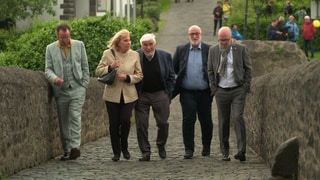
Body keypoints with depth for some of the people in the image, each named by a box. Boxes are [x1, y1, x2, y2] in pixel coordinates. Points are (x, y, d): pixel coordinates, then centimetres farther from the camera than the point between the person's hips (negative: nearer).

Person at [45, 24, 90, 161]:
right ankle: (67, 150, 9)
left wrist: (84, 85, 3)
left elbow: (85, 67, 10)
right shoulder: (50, 49, 6)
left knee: (75, 116, -16)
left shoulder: (79, 45, 7)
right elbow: (48, 69, 4)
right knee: (63, 121, 3)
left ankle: (75, 147, -20)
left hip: (77, 89, -1)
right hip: (61, 90, 2)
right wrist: (54, 78, -17)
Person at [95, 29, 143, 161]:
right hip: (112, 95, 0)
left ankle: (124, 147, 14)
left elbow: (139, 75, 5)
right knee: (114, 123, 1)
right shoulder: (108, 54, 1)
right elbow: (98, 71, 1)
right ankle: (116, 152, 13)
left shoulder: (134, 55, 5)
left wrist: (127, 77, -13)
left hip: (129, 95, 0)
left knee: (125, 120, -11)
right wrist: (110, 67, -16)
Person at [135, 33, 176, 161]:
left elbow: (171, 77, 7)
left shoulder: (165, 56, 0)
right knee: (141, 125, -2)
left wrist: (168, 94, 1)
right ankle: (145, 152, 6)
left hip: (160, 94, 1)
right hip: (141, 95, -1)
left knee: (163, 123, 0)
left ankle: (161, 146, 25)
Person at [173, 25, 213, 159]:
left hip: (204, 93, 0)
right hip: (187, 92, 0)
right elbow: (173, 69, 11)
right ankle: (189, 149, 1)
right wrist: (174, 87, 7)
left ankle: (206, 147, 22)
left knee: (206, 121, 6)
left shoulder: (209, 50, 2)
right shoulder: (181, 50, 7)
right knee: (188, 120, -5)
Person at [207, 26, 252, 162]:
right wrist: (214, 88, 3)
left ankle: (241, 151, -16)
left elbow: (248, 68, 4)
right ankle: (225, 152, 13)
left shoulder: (241, 49, 0)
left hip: (238, 90, -3)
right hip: (221, 91, 3)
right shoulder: (213, 50, 7)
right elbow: (210, 71, 13)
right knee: (223, 122, 5)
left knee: (238, 117, -16)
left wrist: (246, 87, -4)